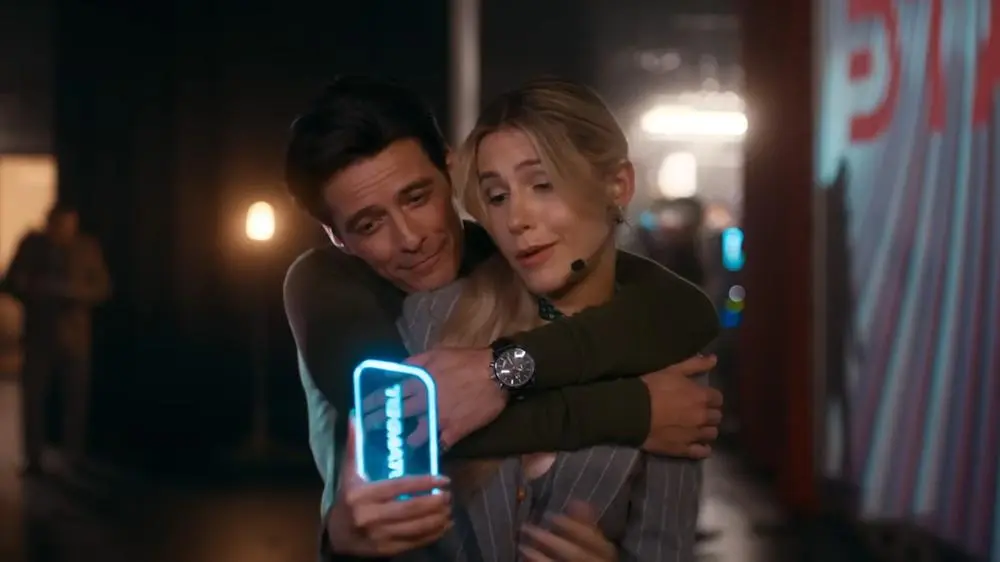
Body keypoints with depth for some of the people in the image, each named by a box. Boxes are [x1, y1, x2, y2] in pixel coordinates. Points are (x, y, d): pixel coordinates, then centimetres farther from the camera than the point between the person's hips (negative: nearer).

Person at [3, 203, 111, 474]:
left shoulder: (87, 248, 1)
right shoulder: (32, 244, 3)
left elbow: (103, 288, 1)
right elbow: (12, 282, 4)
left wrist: (75, 292, -18)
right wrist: (35, 289, -16)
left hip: (74, 335, 0)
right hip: (39, 333, 0)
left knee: (76, 399, 0)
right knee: (34, 398, -4)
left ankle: (76, 457, 11)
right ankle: (33, 459, 3)